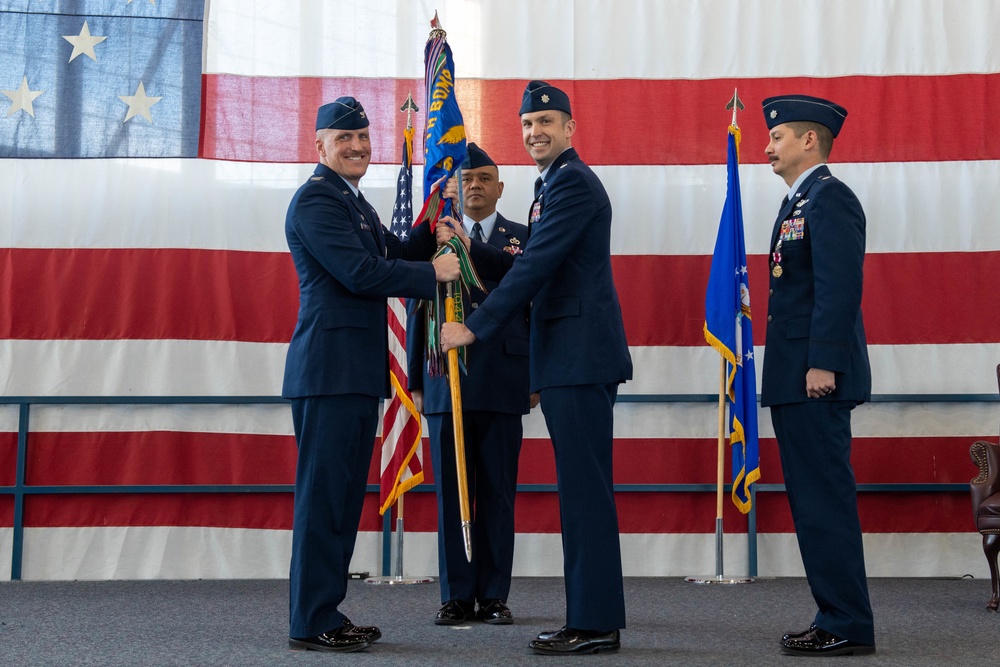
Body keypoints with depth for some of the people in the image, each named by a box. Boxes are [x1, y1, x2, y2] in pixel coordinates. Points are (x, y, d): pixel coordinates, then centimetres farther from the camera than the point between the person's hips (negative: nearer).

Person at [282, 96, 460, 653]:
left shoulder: (355, 202, 22)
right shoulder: (316, 199, -9)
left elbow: (396, 256, 21)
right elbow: (360, 272, -18)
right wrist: (434, 273, -11)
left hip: (358, 372, 10)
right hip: (329, 369, -10)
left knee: (345, 496, 13)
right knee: (323, 493, -6)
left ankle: (327, 612, 22)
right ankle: (311, 623, 0)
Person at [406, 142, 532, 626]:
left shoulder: (524, 239, 8)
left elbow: (536, 310, 6)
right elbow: (418, 313, 10)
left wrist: (536, 379, 1)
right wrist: (416, 381, 6)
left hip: (503, 386, -1)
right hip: (446, 384, 1)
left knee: (498, 492, 2)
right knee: (451, 492, 4)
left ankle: (494, 596, 11)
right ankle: (456, 596, 11)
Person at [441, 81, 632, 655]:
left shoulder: (572, 182, -11)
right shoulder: (555, 184, 22)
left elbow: (536, 266, -18)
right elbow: (530, 265, 21)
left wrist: (476, 327, -16)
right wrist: (469, 249, 10)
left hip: (581, 357, -10)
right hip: (570, 357, 10)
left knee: (586, 489, -8)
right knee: (582, 490, 11)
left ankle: (596, 624, -3)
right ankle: (592, 617, 17)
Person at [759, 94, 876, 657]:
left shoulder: (830, 198, -9)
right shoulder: (799, 203, 20)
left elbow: (841, 286, -19)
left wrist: (823, 364, -23)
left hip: (817, 378, -10)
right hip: (795, 380, 10)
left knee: (826, 499, -7)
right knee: (813, 500, 12)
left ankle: (848, 626, -1)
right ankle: (837, 618, 19)